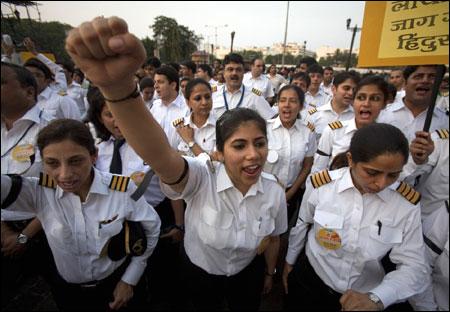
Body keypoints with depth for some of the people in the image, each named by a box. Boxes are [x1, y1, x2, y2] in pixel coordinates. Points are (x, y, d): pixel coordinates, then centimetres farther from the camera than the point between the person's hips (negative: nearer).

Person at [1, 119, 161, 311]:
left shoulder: (122, 189, -23)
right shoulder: (39, 192, -18)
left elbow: (152, 228, -10)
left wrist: (130, 280, -4)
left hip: (118, 283, -1)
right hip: (67, 291, 2)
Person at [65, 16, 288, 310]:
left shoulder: (274, 191, -22)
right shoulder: (202, 178, -33)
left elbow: (273, 239, -4)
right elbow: (160, 155, -55)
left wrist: (269, 274, 13)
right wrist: (117, 86, -71)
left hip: (249, 274, 2)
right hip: (201, 273, -1)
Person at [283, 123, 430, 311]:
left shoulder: (407, 203, -18)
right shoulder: (320, 185, -21)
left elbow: (414, 267, -13)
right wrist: (290, 261, 9)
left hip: (366, 296, 0)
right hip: (309, 281, 1)